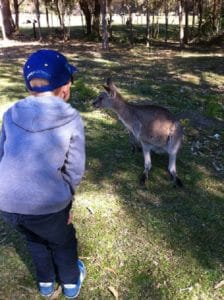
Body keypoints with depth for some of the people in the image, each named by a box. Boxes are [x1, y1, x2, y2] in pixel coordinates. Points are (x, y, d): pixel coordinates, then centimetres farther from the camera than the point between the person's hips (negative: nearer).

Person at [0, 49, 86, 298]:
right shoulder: (72, 120, -7)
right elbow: (75, 170, -3)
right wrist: (65, 199, 12)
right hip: (47, 203, -4)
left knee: (35, 239, 34)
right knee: (62, 241, 28)